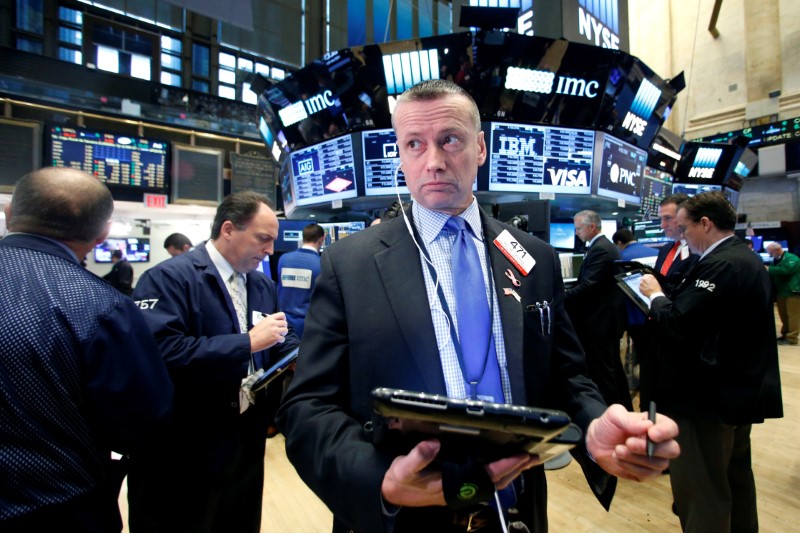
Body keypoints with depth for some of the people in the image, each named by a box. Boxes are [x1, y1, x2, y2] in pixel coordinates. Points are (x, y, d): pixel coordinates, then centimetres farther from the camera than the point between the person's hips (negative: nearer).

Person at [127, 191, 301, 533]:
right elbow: (161, 353, -30)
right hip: (182, 454, -7)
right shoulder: (169, 278, -17)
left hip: (246, 446, 7)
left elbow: (281, 343, 8)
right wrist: (248, 342, -26)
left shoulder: (264, 286, 7)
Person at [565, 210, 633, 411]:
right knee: (613, 367, 20)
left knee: (601, 372, -1)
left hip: (599, 321, -11)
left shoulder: (599, 250, -19)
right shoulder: (606, 246, 13)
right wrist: (566, 294, 8)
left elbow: (587, 287, -25)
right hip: (609, 318, 11)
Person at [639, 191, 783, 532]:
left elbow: (678, 324, -28)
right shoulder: (747, 258, 10)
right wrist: (666, 297, 5)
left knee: (699, 490, 2)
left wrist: (655, 294, -11)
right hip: (741, 391, 11)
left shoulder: (720, 265, -23)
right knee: (735, 478, 27)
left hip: (709, 399, -11)